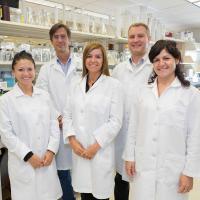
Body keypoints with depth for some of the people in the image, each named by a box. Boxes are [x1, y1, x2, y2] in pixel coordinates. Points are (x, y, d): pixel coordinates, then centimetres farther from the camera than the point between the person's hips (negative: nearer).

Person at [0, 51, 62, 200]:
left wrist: (51, 150, -5)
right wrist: (28, 156, -11)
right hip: (23, 163, -3)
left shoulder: (45, 96, 5)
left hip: (47, 160, 3)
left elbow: (54, 124, 5)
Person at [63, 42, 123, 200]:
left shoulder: (113, 85, -6)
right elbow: (67, 115, 8)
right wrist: (72, 140, -6)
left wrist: (95, 146, -13)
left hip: (101, 151, -3)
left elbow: (115, 121, -10)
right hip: (79, 151, 4)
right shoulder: (77, 86, 8)